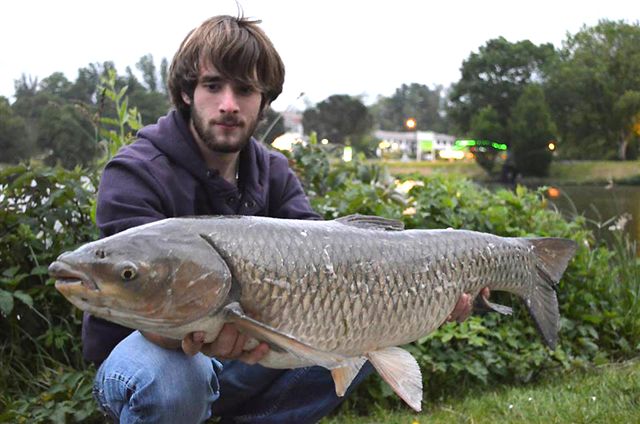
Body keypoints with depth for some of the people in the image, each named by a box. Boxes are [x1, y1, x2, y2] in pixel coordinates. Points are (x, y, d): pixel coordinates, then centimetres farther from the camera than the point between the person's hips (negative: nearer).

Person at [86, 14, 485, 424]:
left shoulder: (273, 172, 0)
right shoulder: (134, 174, -18)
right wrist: (191, 332, -53)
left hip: (239, 351, 5)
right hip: (147, 353, -5)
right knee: (169, 381, -41)